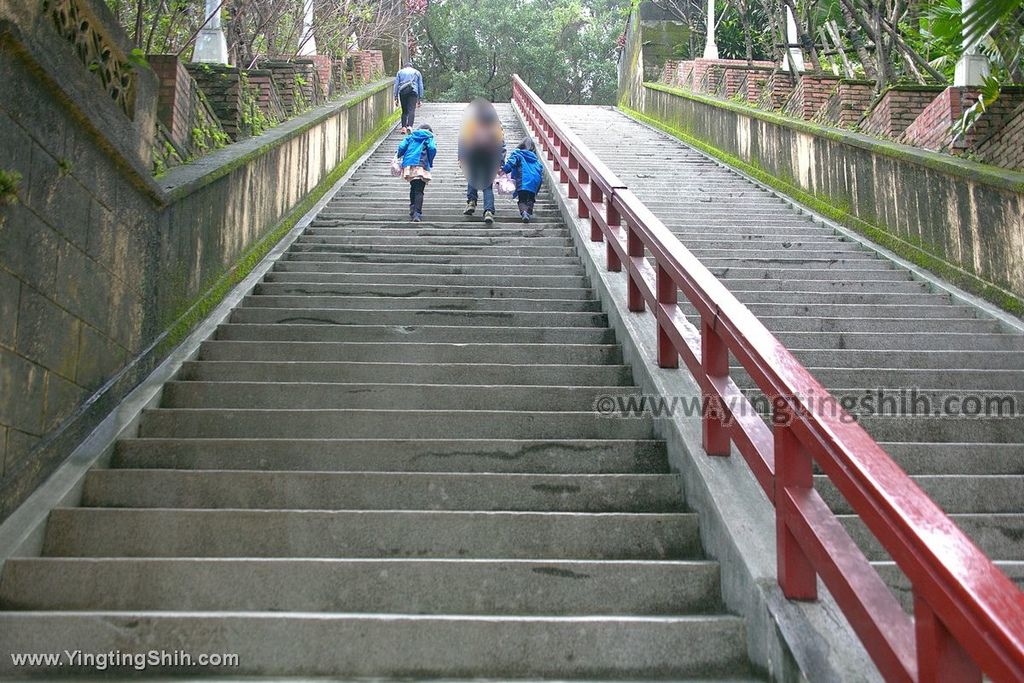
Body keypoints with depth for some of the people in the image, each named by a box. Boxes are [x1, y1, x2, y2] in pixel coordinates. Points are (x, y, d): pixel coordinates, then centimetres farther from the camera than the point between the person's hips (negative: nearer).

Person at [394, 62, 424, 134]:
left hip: (402, 91, 2)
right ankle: (409, 126, -31)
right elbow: (420, 86, 16)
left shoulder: (400, 72, 21)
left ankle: (403, 127, 2)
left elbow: (396, 85, 13)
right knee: (411, 110, -11)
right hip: (413, 91, -1)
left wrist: (396, 98, 11)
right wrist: (420, 99, 15)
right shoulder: (417, 72, 21)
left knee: (404, 111, 12)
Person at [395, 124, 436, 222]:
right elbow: (432, 149, -4)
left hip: (408, 165, 4)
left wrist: (397, 157, 22)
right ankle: (417, 214, -18)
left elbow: (402, 147, 6)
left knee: (413, 188, 21)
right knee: (419, 191, -5)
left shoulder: (410, 137, 22)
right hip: (421, 166, -3)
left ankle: (412, 210, 21)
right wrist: (430, 163, 7)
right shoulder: (429, 137, 14)